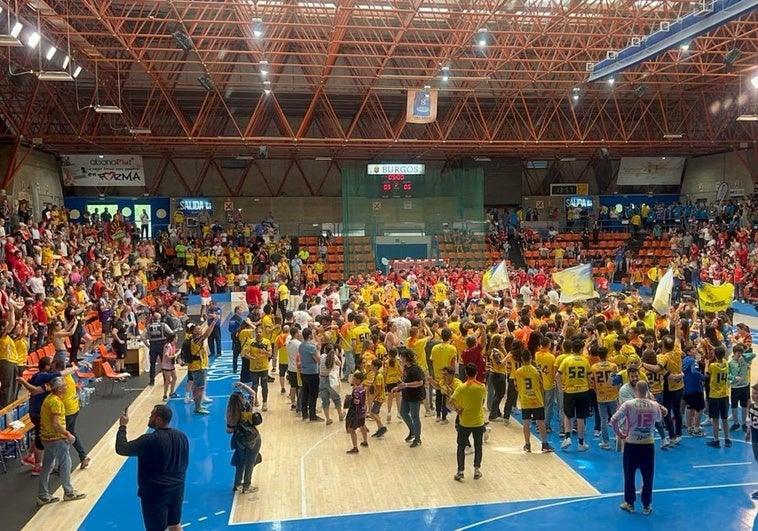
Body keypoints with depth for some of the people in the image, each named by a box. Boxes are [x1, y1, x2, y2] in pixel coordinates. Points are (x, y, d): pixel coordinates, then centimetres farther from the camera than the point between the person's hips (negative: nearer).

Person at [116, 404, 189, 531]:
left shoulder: (150, 440, -23)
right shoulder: (182, 437, 0)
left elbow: (121, 449, -16)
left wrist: (122, 426, -5)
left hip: (155, 493, -6)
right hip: (177, 489, 7)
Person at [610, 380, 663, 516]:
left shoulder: (628, 404, -12)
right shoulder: (655, 405, -5)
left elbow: (613, 420, -14)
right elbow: (659, 419, 17)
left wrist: (620, 434, 2)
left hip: (631, 444, -2)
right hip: (648, 444, 2)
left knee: (629, 475, 12)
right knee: (647, 477, 13)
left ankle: (629, 504, 21)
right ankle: (646, 506, 20)